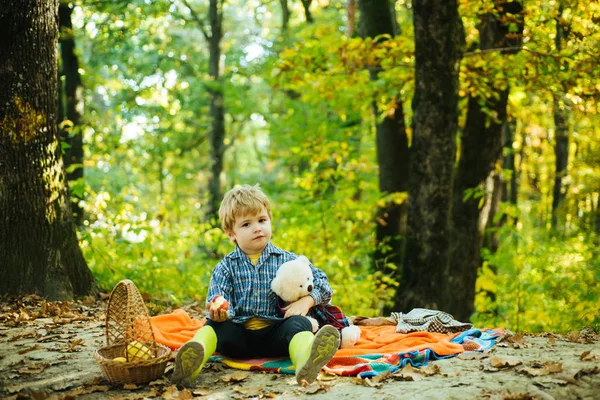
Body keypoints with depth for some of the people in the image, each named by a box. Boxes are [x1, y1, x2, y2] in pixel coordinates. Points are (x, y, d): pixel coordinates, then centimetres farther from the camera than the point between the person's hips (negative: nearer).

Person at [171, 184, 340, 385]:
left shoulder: (286, 261, 11)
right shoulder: (226, 267, 9)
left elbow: (321, 281, 12)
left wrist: (306, 301, -8)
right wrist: (219, 311, -28)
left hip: (275, 333, -1)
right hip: (238, 334, 1)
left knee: (299, 323, -30)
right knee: (214, 325, -26)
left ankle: (306, 361, -65)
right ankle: (193, 359, -58)